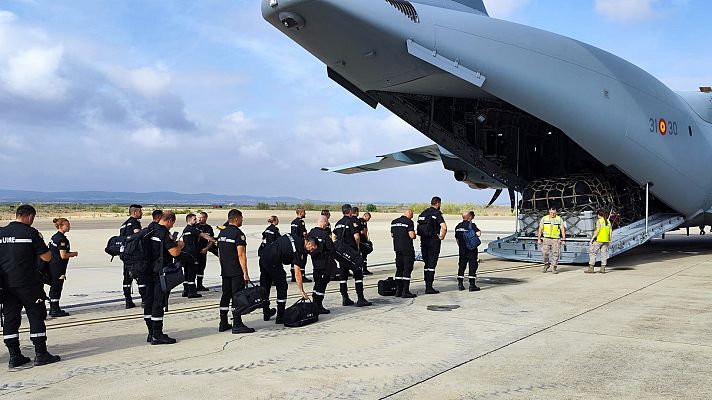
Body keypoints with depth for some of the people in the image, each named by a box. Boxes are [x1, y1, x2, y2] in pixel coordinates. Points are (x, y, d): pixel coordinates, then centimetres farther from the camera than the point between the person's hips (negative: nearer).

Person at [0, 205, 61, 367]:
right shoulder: (31, 233, -10)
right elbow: (47, 257, -8)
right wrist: (41, 242, 8)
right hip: (28, 284, -5)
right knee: (36, 317, 3)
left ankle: (14, 356, 14)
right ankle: (41, 354, 5)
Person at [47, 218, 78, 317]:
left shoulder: (54, 236, 12)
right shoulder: (62, 239, -18)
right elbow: (63, 256, -22)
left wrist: (70, 253, 14)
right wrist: (73, 254, -5)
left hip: (52, 265, 10)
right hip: (58, 267, -10)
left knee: (53, 287, 15)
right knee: (57, 288, -2)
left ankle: (53, 309, 24)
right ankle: (55, 310, 5)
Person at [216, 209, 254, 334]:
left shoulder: (222, 233, 12)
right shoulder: (238, 234, -14)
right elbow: (241, 255, -19)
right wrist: (245, 273, -18)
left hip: (225, 271, 8)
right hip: (237, 272, -8)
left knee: (225, 296, 12)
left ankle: (223, 324, 18)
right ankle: (237, 325, -4)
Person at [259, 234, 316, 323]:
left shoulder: (294, 238, 12)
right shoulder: (298, 249, -11)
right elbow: (297, 273, -13)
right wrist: (302, 291, -10)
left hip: (263, 257, 9)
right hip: (273, 262, -9)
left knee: (264, 286, 17)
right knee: (282, 287, 2)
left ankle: (266, 313, 30)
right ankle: (280, 317, 4)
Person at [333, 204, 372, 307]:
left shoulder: (338, 223, 15)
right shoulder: (352, 221, -8)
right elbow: (356, 237, -16)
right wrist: (357, 247, -2)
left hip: (338, 251, 7)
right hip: (349, 251, -7)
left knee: (343, 274, 12)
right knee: (358, 273, -2)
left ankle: (345, 298, 15)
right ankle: (360, 299, -5)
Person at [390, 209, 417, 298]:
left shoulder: (394, 222, 12)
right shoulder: (409, 222, -10)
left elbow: (392, 235, 19)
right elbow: (412, 235, -17)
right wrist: (414, 235, 4)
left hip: (397, 248, 7)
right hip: (407, 248, -7)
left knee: (399, 269, 13)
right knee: (407, 269, -3)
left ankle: (398, 291, 14)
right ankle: (405, 292, -5)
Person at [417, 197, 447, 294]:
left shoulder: (423, 213, 11)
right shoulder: (436, 213, -11)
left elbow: (418, 227, 14)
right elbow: (444, 227, -23)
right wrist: (442, 237, -8)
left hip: (424, 241, 7)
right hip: (434, 241, -7)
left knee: (426, 264, 13)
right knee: (432, 264, -4)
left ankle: (427, 285, 18)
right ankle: (429, 287, -4)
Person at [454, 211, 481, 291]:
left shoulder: (458, 226, 9)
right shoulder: (471, 225, -12)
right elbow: (478, 233, -25)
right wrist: (474, 235, -3)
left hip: (461, 249, 6)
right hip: (471, 249, -6)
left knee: (461, 266, 12)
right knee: (472, 265, 0)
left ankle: (460, 284, 13)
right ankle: (472, 285, -1)